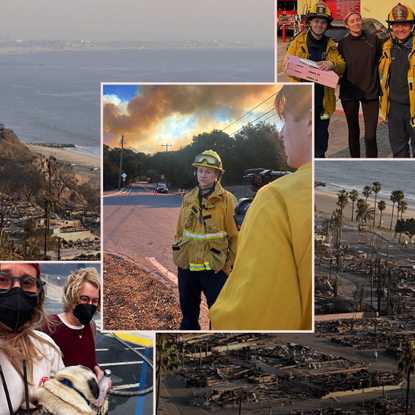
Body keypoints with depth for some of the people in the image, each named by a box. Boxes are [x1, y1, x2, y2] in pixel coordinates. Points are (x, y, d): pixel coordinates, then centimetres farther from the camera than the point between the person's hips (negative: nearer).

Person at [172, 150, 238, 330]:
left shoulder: (226, 200, -5)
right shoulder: (188, 199, 9)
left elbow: (235, 235, -4)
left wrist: (229, 264, -8)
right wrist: (178, 255, 9)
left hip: (214, 268, -4)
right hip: (186, 267, 5)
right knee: (188, 310, 15)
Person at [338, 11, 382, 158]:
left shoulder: (373, 40, -2)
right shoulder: (343, 43, 0)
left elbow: (381, 62, 11)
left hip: (370, 91, -2)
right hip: (349, 91, 2)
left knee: (370, 136, -10)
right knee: (353, 131, 15)